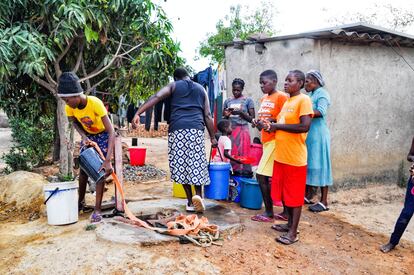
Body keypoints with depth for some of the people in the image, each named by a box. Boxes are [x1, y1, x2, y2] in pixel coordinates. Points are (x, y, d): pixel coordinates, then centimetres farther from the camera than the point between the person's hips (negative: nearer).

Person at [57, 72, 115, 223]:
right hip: (87, 135, 5)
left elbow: (111, 131, -38)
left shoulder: (95, 103, -38)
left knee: (100, 169, -11)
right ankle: (81, 201, 25)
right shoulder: (69, 107, -22)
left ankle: (97, 209, -6)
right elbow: (74, 122, 1)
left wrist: (107, 160, -45)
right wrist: (83, 136, -20)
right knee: (83, 168, 6)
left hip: (103, 135, -4)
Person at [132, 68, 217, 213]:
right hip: (196, 129, 1)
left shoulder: (173, 85, 17)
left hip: (177, 128, -1)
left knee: (181, 163, 6)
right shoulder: (201, 89, 22)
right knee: (197, 163, 7)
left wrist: (137, 113, -9)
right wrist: (213, 137, 18)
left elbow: (156, 97, -2)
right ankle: (198, 195, -13)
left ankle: (190, 201, 8)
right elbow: (207, 116, 15)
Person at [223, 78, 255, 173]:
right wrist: (227, 115, -5)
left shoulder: (248, 100, 2)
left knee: (243, 154, -6)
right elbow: (223, 118, 18)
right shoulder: (227, 101, 12)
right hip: (229, 131, 3)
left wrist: (240, 113, -14)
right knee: (230, 154, 0)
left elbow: (252, 118, 0)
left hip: (242, 130, -3)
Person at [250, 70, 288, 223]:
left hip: (275, 141, -8)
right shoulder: (264, 99, 15)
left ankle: (268, 213, 4)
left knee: (261, 175, -9)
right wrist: (258, 123, 1)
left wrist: (269, 124, -23)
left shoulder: (281, 97, -10)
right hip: (267, 141, 8)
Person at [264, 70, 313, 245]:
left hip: (295, 158, -8)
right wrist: (272, 126, 3)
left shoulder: (304, 100, -11)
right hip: (281, 156, 9)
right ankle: (290, 224, 30)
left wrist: (277, 126, -16)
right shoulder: (286, 102, 15)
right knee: (284, 192, 16)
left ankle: (293, 232, 10)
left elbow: (304, 126, -22)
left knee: (295, 195, 1)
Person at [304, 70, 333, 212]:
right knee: (308, 164, 12)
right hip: (308, 135, 8)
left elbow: (320, 112, -24)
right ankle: (307, 195, 24)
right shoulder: (310, 95, 16)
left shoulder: (322, 94, -8)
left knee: (319, 165, -4)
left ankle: (324, 202, 4)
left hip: (318, 135, -8)